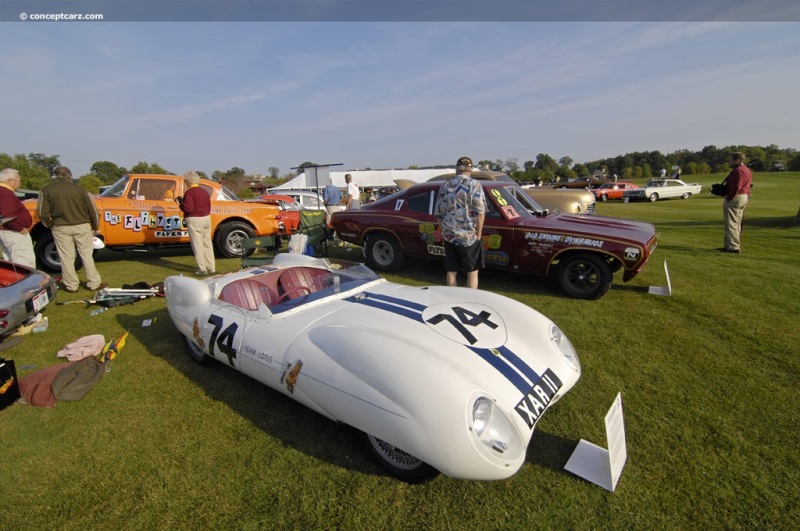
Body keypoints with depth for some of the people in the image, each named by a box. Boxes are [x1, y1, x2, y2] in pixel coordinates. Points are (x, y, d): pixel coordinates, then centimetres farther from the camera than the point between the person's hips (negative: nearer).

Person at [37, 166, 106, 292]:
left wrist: (50, 225, 11)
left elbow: (43, 213, -7)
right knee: (86, 255, 8)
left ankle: (71, 285, 15)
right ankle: (94, 283, 10)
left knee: (66, 257, 8)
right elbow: (92, 210, 1)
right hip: (82, 226, 0)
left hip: (60, 228, 0)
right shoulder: (79, 189, -2)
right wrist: (95, 227, 13)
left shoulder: (46, 190, -4)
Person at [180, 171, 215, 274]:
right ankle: (211, 267, 17)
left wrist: (181, 203, -3)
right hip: (206, 218, 8)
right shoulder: (204, 192, 12)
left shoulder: (189, 192, -12)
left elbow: (189, 208, -19)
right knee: (207, 243, 13)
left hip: (194, 220, -8)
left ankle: (202, 269, 0)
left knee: (197, 245, -1)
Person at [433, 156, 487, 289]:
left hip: (449, 236, 4)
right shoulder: (474, 185, -6)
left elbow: (438, 214, 9)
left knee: (451, 271, 14)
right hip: (469, 237, -4)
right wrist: (478, 234, -4)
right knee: (472, 272, 8)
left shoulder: (444, 186, 8)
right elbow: (480, 212, -12)